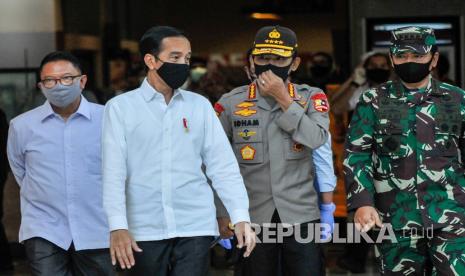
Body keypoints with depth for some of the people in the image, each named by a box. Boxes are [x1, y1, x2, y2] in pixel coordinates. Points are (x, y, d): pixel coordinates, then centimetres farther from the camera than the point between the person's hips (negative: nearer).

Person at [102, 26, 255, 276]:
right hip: (145, 230, -1)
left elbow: (223, 165, 5)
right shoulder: (120, 107, 1)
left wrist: (240, 217, -4)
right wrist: (118, 226, -13)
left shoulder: (200, 106, 7)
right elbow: (114, 171, -4)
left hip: (195, 227, 1)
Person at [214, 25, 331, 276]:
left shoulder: (311, 98, 4)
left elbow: (317, 140, -15)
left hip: (301, 216, 0)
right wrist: (222, 214, 4)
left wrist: (283, 98, -13)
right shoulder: (230, 103, 3)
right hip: (252, 217, 1)